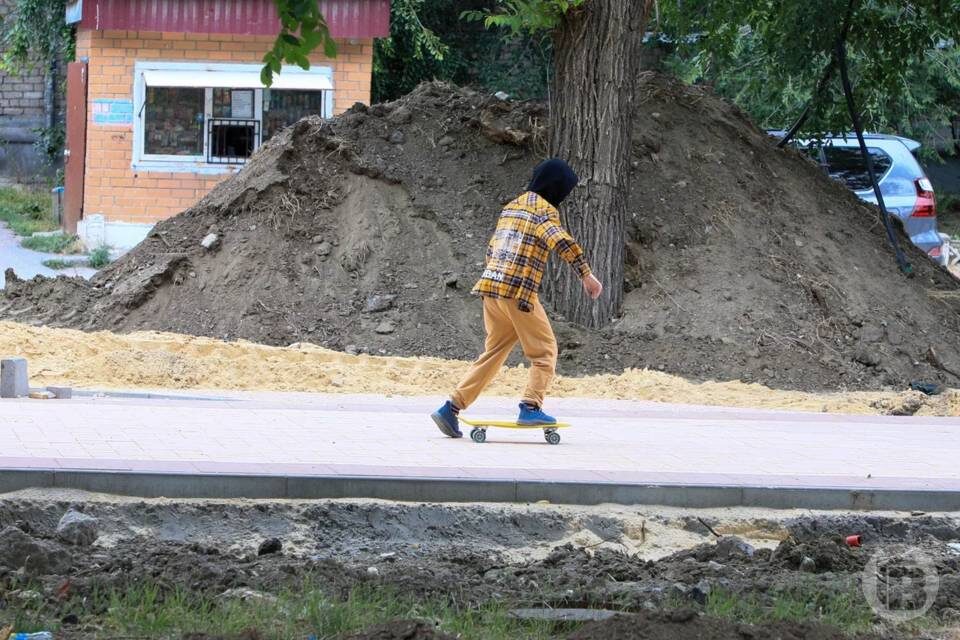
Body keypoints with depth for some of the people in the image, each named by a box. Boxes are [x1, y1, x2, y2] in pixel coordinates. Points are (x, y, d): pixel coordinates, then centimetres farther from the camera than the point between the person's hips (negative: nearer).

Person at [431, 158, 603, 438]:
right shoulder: (544, 210, -5)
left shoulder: (511, 207, 20)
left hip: (491, 286, 8)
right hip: (519, 292, -8)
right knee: (544, 350, 4)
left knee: (494, 352, 13)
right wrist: (586, 275, -22)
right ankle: (531, 407, -8)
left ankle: (451, 408, 7)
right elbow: (563, 243, -22)